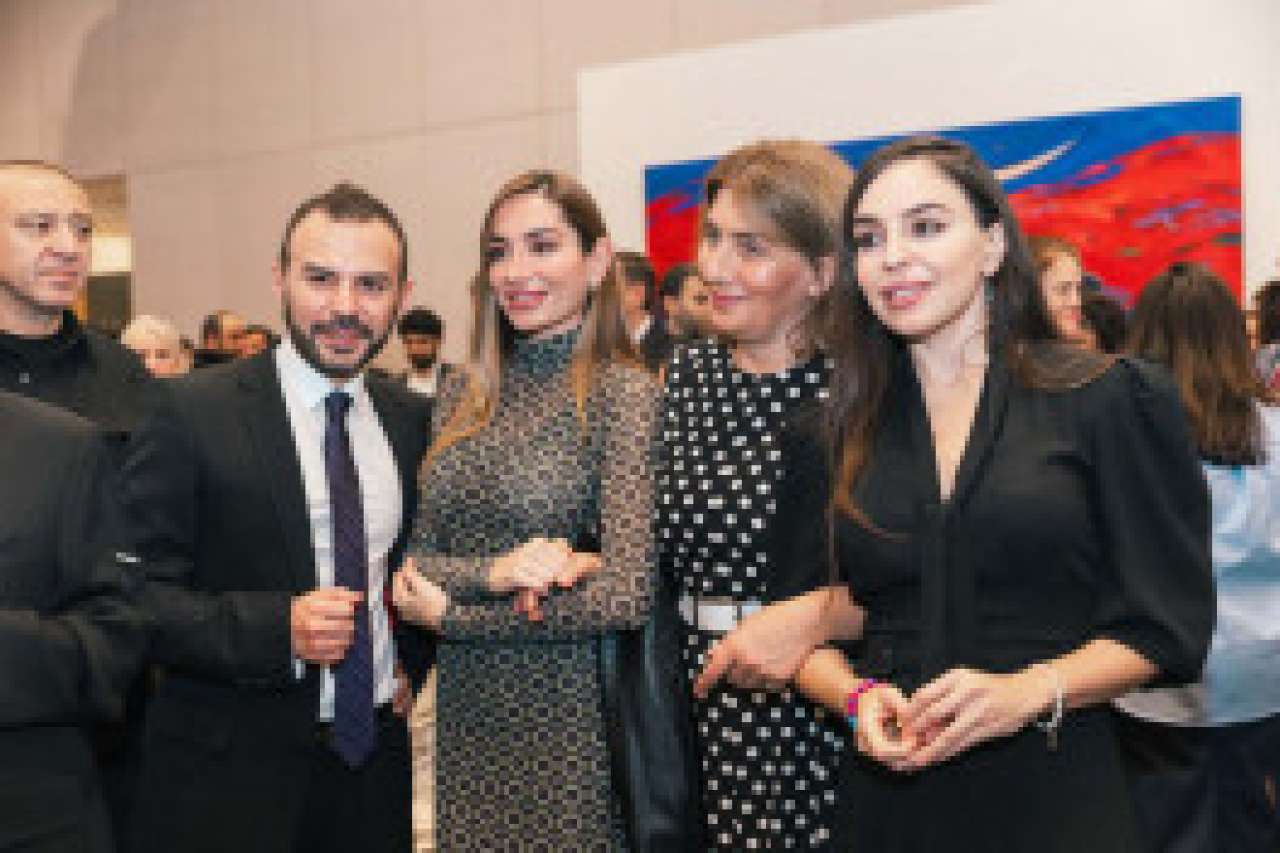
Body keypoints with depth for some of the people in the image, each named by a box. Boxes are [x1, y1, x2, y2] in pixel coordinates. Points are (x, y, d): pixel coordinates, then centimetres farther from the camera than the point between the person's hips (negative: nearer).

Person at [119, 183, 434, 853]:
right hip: (230, 773, -4)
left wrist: (411, 659, 5)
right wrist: (276, 628, -25)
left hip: (375, 755, 4)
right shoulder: (193, 412, -10)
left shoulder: (414, 420, 5)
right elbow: (135, 593, -13)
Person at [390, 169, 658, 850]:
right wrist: (494, 572, -17)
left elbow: (624, 595, -17)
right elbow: (417, 559, 4)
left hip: (571, 717, -5)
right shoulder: (463, 395, 6)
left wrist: (447, 613, -9)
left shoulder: (623, 393, -10)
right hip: (465, 715, 5)